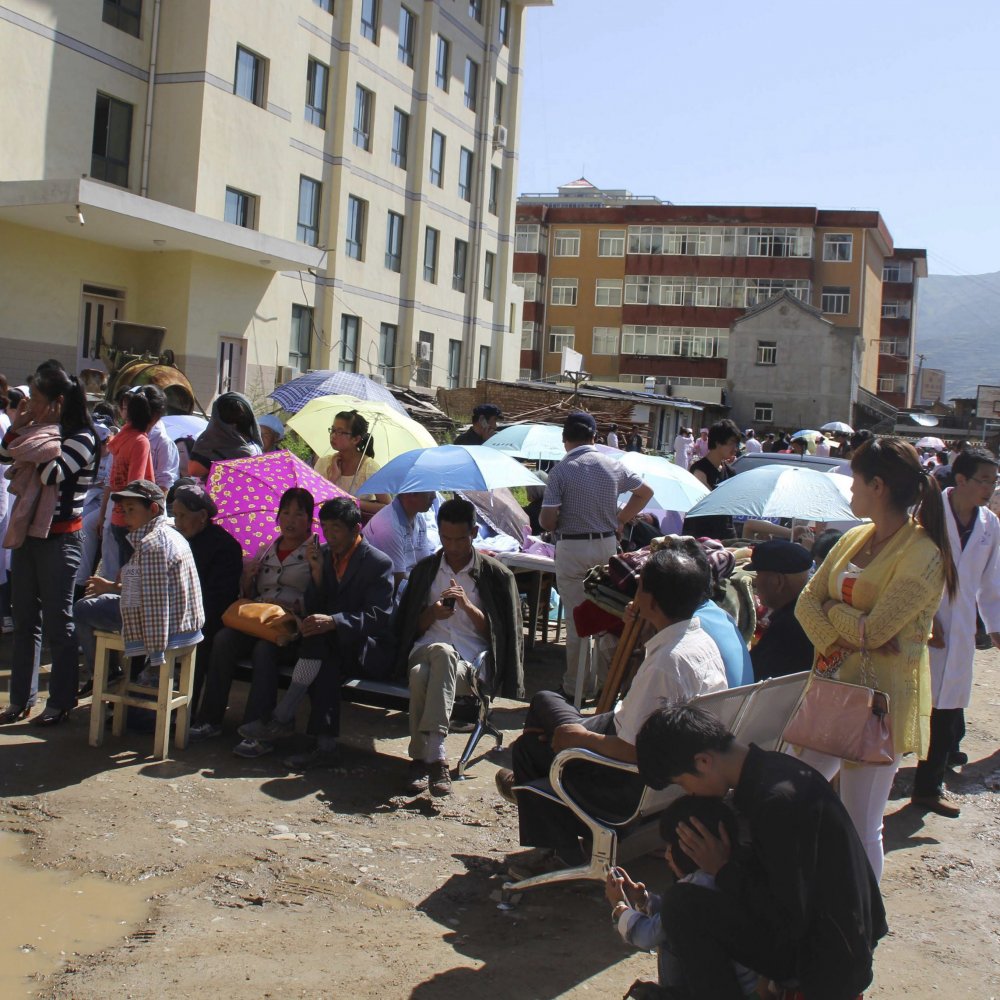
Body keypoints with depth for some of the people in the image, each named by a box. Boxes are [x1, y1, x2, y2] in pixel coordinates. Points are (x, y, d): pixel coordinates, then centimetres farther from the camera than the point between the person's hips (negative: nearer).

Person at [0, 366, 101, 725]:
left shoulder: (81, 438, -12)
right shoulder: (39, 430, 9)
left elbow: (53, 474, -24)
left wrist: (40, 436, -13)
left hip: (59, 539, -8)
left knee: (58, 624, 0)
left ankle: (61, 703, 11)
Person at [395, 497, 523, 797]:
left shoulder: (497, 574, 9)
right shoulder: (425, 569, 19)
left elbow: (497, 634, 6)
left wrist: (468, 607, -10)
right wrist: (433, 613, -3)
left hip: (472, 663, -2)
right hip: (425, 650, 2)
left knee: (444, 653, -39)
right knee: (420, 674, -37)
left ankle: (422, 758, -42)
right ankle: (435, 758, -28)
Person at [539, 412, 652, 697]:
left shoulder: (560, 471, -10)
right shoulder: (613, 465, 3)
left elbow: (547, 520, -13)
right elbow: (645, 492, 17)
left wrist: (554, 523, 9)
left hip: (573, 549, -4)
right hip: (608, 545, 4)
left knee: (576, 619, 3)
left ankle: (575, 685, 10)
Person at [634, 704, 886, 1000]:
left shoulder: (778, 800, -26)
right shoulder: (769, 768, 3)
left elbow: (788, 922, -24)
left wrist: (724, 870, -14)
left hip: (828, 964, -10)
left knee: (680, 904, -20)